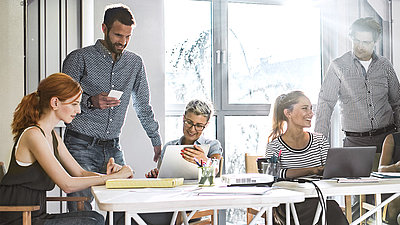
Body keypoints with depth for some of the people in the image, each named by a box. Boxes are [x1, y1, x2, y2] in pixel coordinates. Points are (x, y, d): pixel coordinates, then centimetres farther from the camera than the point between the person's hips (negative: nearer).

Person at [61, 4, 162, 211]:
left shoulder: (135, 63, 12)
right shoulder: (79, 59, -2)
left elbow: (143, 106, 19)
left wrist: (157, 142, 16)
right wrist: (90, 102, -21)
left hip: (112, 148, 4)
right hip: (81, 146, -4)